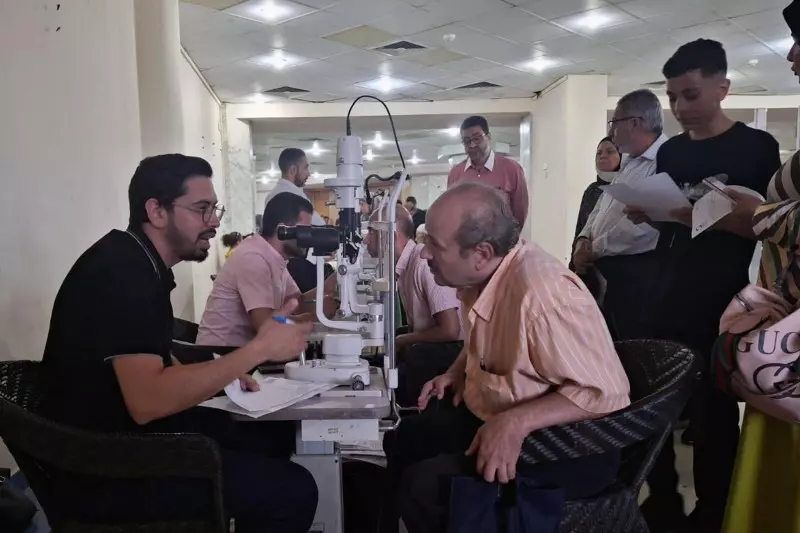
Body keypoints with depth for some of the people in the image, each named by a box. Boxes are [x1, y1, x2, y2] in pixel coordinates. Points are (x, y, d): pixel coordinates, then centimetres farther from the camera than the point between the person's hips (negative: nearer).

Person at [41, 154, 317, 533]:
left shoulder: (138, 264, 9)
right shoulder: (122, 272, -21)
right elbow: (147, 401, -32)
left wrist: (219, 375, 2)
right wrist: (258, 349, -27)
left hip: (132, 432, 10)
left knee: (274, 435, 10)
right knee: (293, 490, -16)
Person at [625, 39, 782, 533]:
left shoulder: (756, 146, -2)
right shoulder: (670, 151, 13)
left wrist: (698, 213, -22)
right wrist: (646, 214, -3)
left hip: (721, 302, -5)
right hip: (668, 297, 5)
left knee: (714, 409, 2)